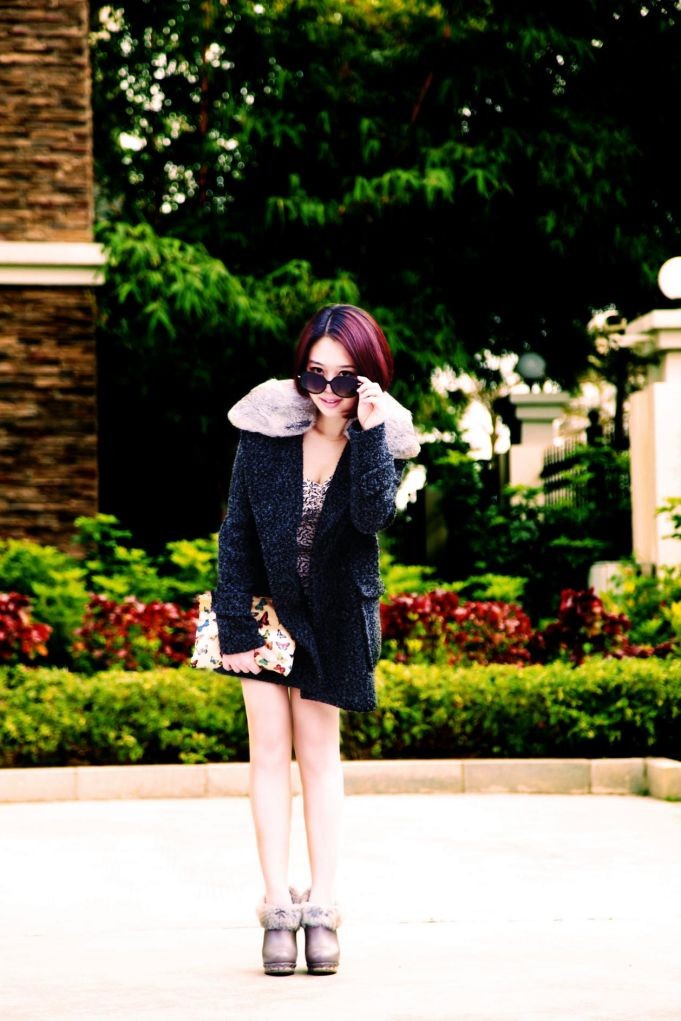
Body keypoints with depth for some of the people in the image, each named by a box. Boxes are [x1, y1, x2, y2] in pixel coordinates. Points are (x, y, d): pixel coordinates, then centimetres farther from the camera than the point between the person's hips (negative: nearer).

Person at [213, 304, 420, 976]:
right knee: (270, 749, -3)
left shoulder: (383, 436, -10)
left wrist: (368, 432, -33)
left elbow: (373, 516, -27)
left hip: (333, 614, 0)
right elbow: (237, 531, -7)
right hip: (266, 602, 0)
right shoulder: (266, 429, -12)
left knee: (319, 750, 3)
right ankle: (278, 905, -1)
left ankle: (322, 907, 6)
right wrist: (233, 628, -9)